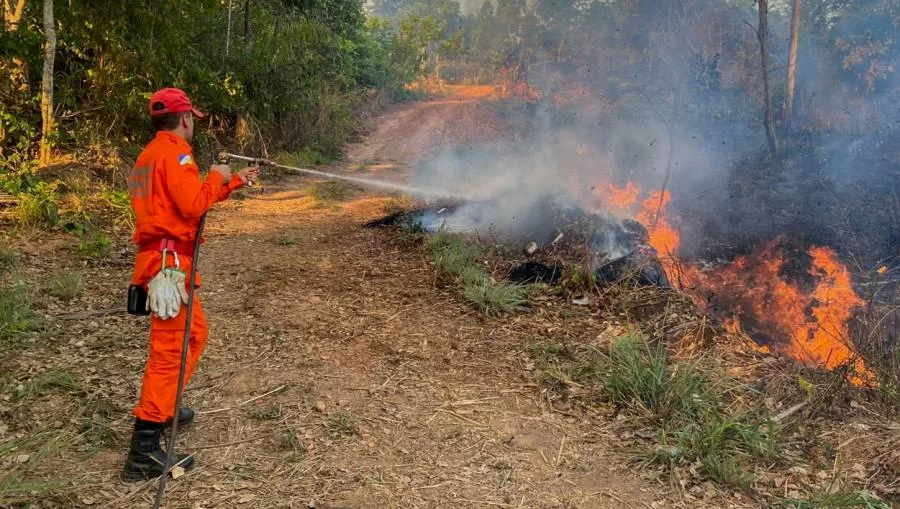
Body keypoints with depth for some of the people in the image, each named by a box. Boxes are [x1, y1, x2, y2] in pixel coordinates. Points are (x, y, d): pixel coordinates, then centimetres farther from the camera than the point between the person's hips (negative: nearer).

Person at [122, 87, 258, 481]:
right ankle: (144, 452, -11)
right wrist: (216, 177, -5)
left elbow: (186, 200, 24)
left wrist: (235, 182, 27)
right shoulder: (174, 151, -12)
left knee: (194, 332, 24)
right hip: (169, 260, -10)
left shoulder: (153, 152, 19)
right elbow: (194, 205, -23)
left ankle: (164, 408, 33)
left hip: (160, 258, 10)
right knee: (169, 349, -11)